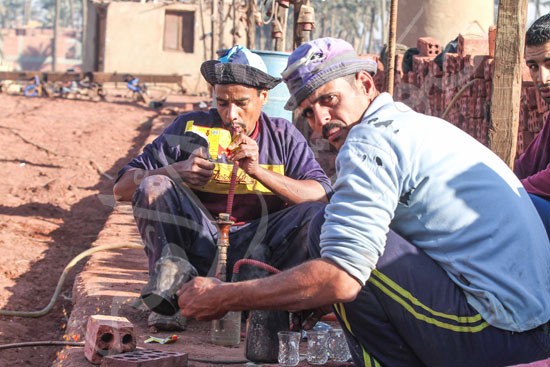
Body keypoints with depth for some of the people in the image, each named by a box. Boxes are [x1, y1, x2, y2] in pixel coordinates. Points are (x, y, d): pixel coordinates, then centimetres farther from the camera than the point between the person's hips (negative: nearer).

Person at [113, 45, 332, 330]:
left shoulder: (283, 136, 9)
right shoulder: (190, 127, 7)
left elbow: (324, 196, -8)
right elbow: (123, 187, 4)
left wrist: (258, 171, -17)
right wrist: (175, 171, -15)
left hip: (257, 247, 0)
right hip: (200, 245, 1)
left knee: (316, 215, -23)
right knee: (153, 186, -20)